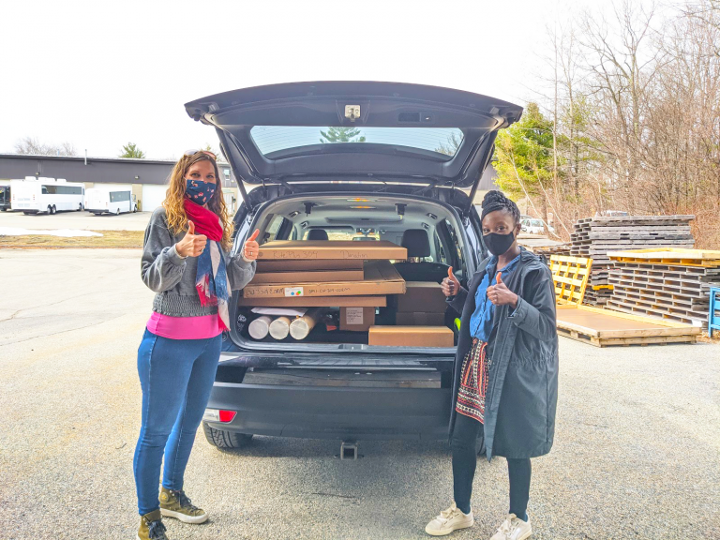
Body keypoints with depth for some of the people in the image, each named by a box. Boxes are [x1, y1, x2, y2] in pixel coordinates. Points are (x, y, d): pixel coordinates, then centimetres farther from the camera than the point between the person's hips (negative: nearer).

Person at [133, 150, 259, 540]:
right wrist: (179, 252, -29)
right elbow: (152, 278, -13)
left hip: (209, 338, 7)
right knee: (156, 430, 3)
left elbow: (228, 283, 12)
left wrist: (245, 259, -7)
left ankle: (172, 495, 37)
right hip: (169, 340, -7)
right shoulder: (166, 218, -7)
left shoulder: (217, 223, 11)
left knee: (189, 422, 19)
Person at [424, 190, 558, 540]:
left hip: (514, 371, -7)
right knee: (461, 439, 11)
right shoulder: (486, 269, 12)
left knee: (514, 446, 6)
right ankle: (461, 511, 31)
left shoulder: (534, 272, -10)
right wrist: (456, 296, 4)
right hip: (476, 363, 7)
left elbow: (546, 326, -15)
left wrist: (514, 302, -29)